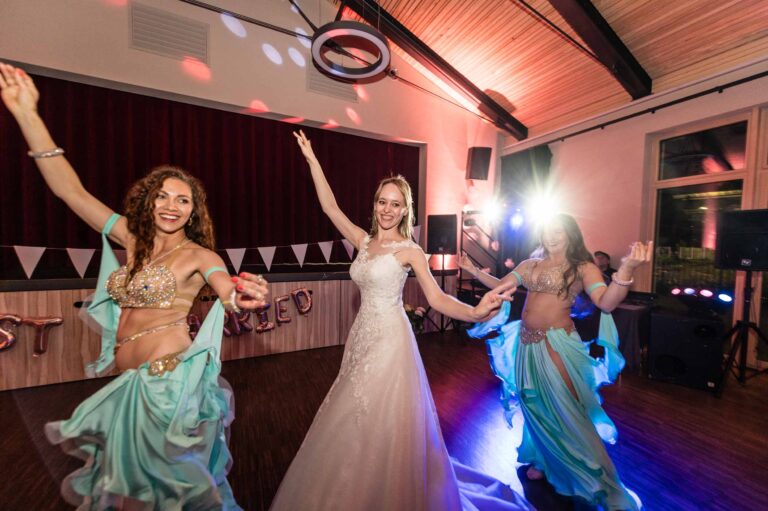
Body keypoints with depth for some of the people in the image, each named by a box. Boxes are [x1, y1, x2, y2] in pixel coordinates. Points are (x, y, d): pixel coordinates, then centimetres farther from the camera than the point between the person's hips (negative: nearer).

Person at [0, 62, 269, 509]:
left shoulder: (198, 255, -10)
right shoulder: (133, 239, 3)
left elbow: (230, 291, -25)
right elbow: (70, 190, 3)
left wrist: (244, 297, -49)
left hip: (168, 378, -5)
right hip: (125, 380, 6)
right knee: (130, 475, 26)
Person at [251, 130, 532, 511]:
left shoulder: (410, 250, -10)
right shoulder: (364, 241, 5)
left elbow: (437, 298, -16)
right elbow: (330, 207, 4)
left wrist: (475, 312, -35)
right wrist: (311, 160, 5)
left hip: (390, 339, -6)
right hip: (362, 335, 6)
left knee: (385, 424, 7)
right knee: (357, 422, 21)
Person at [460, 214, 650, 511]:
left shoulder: (583, 267, -6)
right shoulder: (530, 264, 8)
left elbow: (607, 302, -21)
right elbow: (500, 286, 9)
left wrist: (626, 269, -37)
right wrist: (473, 270, 2)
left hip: (557, 344, -5)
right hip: (526, 342, 5)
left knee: (563, 408, 1)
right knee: (535, 404, 19)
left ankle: (596, 481, 25)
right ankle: (542, 461, 43)